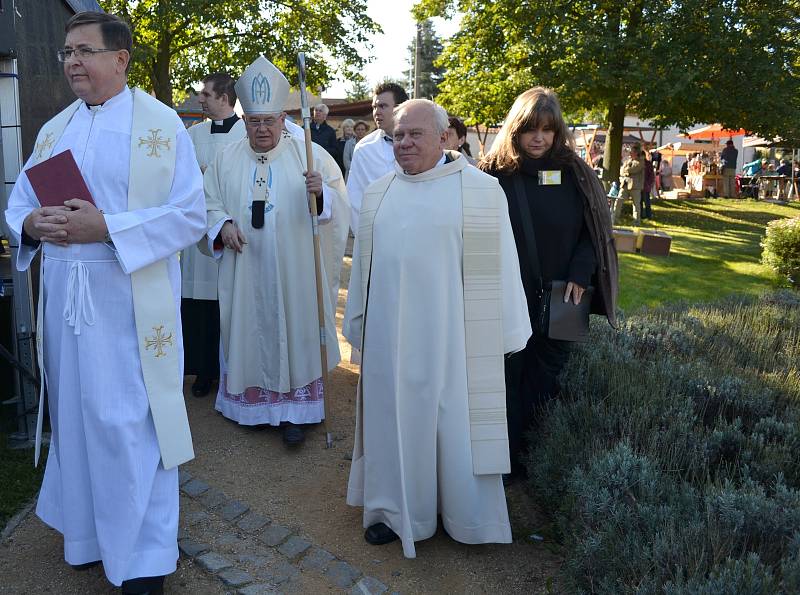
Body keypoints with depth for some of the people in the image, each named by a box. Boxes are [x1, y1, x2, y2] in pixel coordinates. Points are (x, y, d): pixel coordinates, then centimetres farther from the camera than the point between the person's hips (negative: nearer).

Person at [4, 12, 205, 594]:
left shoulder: (162, 125, -4)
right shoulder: (54, 130, 13)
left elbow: (190, 215, -10)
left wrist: (106, 228, -21)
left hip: (128, 301, -5)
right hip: (64, 296, 6)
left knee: (129, 423, -1)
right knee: (75, 412, 14)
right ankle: (87, 529, 34)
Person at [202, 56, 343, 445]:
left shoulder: (309, 154, 0)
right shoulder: (227, 160, 7)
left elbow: (340, 200, -2)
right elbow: (210, 203, 9)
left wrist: (321, 191, -23)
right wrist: (223, 224, -11)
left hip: (295, 270, -2)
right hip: (245, 271, 2)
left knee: (293, 330, 2)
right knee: (249, 329, 9)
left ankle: (293, 410, 12)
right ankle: (252, 401, 25)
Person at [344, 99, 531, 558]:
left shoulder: (483, 191, -6)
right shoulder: (378, 194, 7)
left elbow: (500, 266, -4)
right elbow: (363, 264, 13)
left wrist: (505, 333, -3)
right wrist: (359, 323, 15)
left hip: (451, 333, -3)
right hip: (390, 333, 4)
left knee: (455, 418, 7)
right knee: (395, 416, 11)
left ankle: (468, 513, 26)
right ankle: (398, 508, 28)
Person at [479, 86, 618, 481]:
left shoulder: (574, 174, 1)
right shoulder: (494, 174, -2)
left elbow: (594, 230, 3)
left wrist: (580, 275, -11)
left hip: (556, 302, 1)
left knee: (544, 384, 9)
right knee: (506, 384, 5)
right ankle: (506, 461, 18)